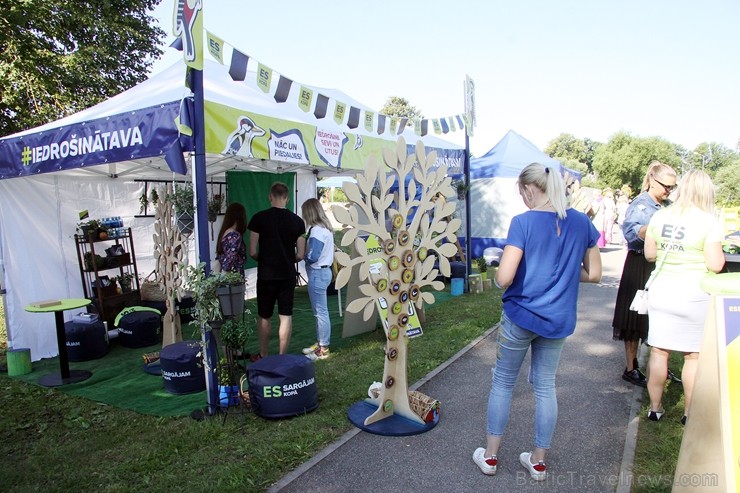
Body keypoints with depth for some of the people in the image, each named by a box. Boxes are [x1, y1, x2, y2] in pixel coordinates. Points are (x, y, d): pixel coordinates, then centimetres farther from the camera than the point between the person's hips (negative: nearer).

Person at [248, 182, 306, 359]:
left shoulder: (259, 218, -8)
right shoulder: (297, 221, -2)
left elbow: (253, 252, -8)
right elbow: (300, 255, -2)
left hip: (266, 274, -1)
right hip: (288, 274, 2)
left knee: (264, 316, 12)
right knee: (286, 316, 8)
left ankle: (263, 356, 24)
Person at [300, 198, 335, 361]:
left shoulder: (317, 230, -19)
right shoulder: (324, 227, 11)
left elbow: (312, 257, -23)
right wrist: (305, 248, 4)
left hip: (318, 274, -10)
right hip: (322, 271, 10)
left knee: (321, 312, -1)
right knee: (319, 311, 18)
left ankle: (323, 349, 8)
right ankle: (319, 343, 29)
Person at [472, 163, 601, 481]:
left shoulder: (523, 222, -17)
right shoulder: (581, 223, -1)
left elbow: (503, 279, -22)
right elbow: (593, 274, 6)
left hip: (520, 315, -4)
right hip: (559, 320, 4)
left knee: (503, 383, 13)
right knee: (545, 386, 16)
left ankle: (490, 456, 26)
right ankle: (538, 461, 29)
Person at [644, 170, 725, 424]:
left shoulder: (659, 216, 2)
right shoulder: (708, 221, -10)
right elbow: (715, 265, -10)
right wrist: (719, 253, 10)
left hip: (661, 291, 3)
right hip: (693, 295, -3)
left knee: (658, 351, 10)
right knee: (694, 355, 11)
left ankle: (655, 408, 21)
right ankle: (690, 412, 22)